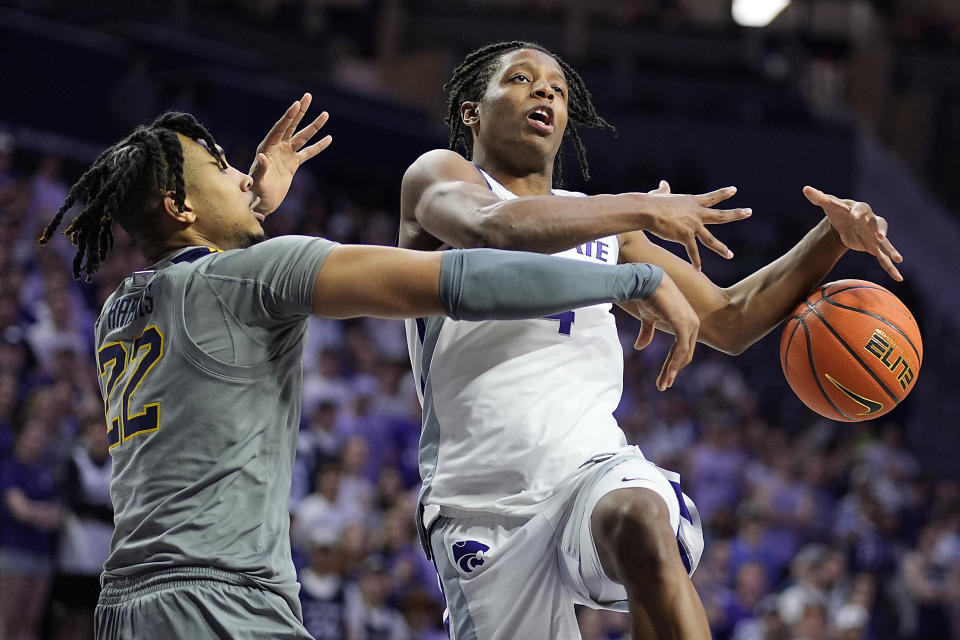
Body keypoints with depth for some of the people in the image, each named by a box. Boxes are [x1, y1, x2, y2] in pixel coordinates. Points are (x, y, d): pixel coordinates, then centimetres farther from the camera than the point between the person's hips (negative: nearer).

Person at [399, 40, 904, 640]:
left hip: (592, 471, 2)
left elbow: (728, 320, 27)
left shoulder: (603, 225, 24)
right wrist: (645, 210, -13)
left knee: (638, 517, -35)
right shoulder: (439, 176, 7)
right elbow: (494, 228, -19)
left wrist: (832, 236, 12)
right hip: (481, 515, -2)